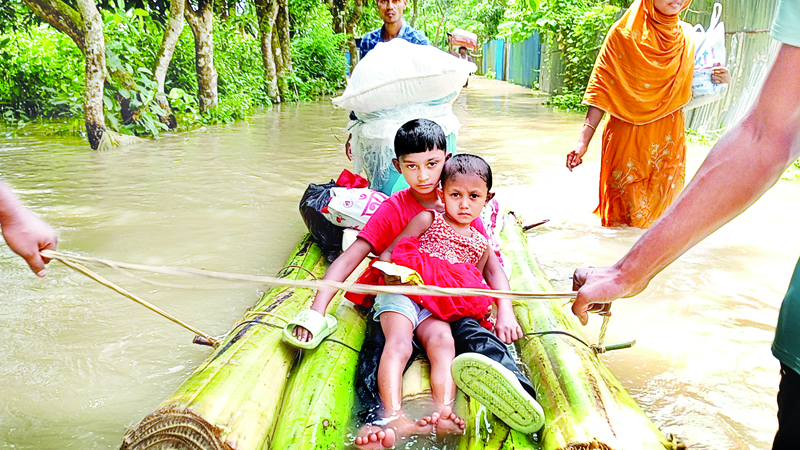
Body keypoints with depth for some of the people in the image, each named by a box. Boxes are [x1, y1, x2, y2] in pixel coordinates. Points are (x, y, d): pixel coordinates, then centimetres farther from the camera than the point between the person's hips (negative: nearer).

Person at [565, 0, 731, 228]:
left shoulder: (684, 40, 10)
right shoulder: (624, 33, -3)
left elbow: (688, 94, 17)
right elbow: (602, 89, -7)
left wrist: (715, 81, -4)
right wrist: (584, 140, -16)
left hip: (668, 145, 4)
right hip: (628, 141, -4)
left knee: (657, 216, 8)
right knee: (625, 219, -2)